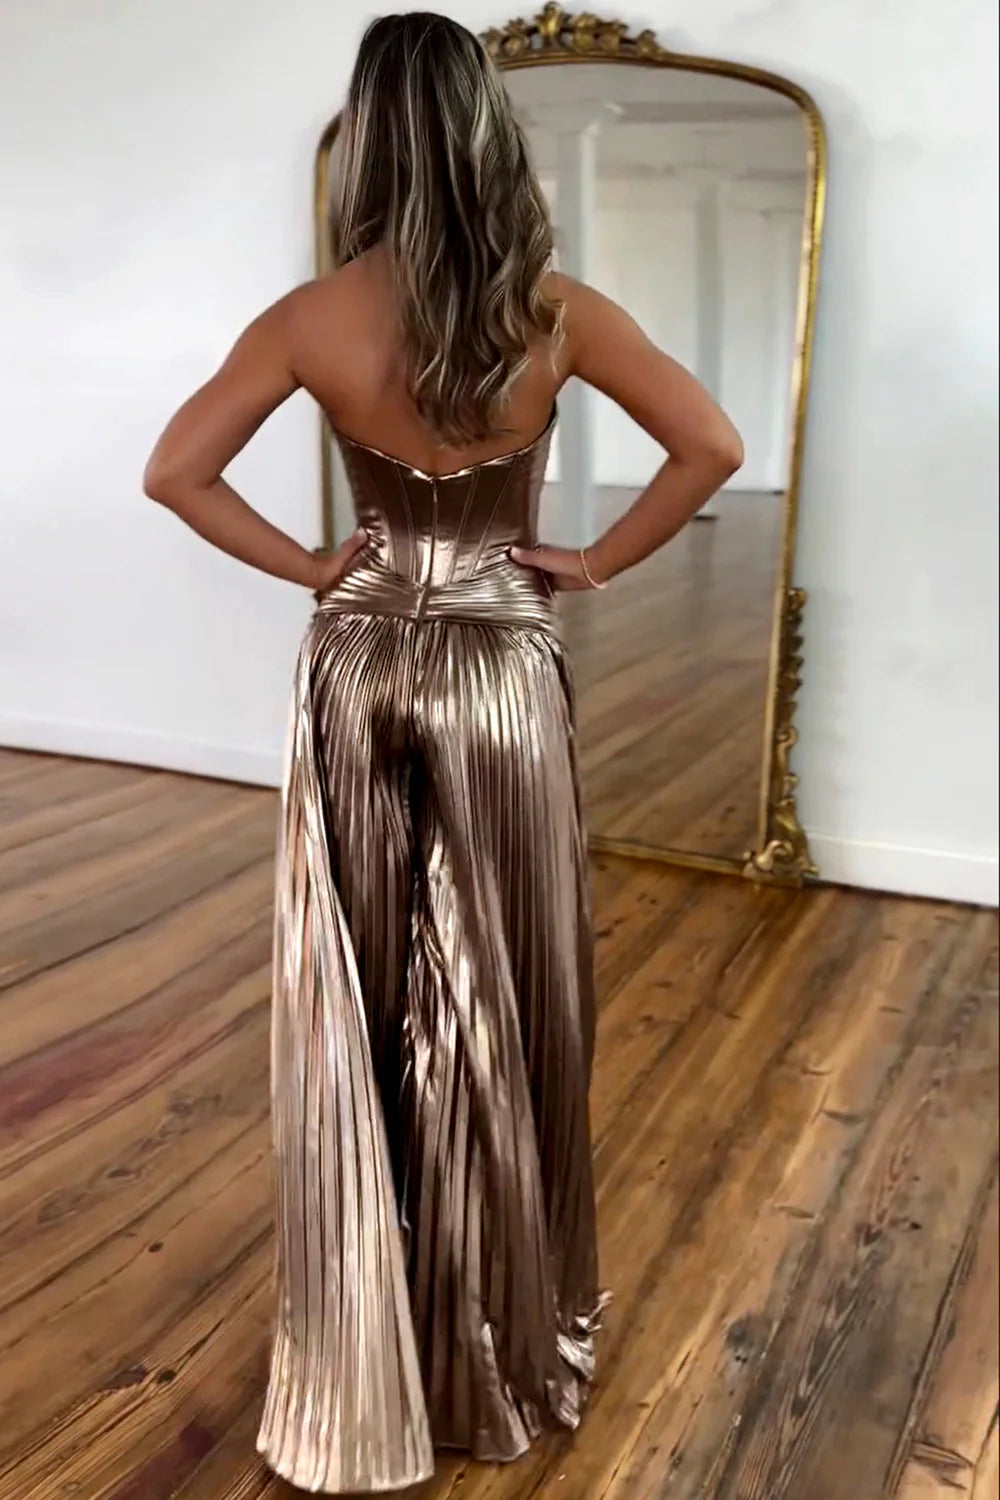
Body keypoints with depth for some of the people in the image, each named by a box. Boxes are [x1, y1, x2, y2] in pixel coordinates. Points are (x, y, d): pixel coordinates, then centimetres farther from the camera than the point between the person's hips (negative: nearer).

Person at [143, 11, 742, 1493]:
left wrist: (305, 569, 3)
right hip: (504, 673, -1)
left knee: (354, 1008, 13)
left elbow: (175, 473, -5)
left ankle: (370, 1358, 27)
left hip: (357, 672, 1)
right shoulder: (557, 311, -7)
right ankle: (510, 1342, 30)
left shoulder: (315, 317, -6)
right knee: (504, 1007, 12)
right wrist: (593, 561, 0)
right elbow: (712, 448, -7)